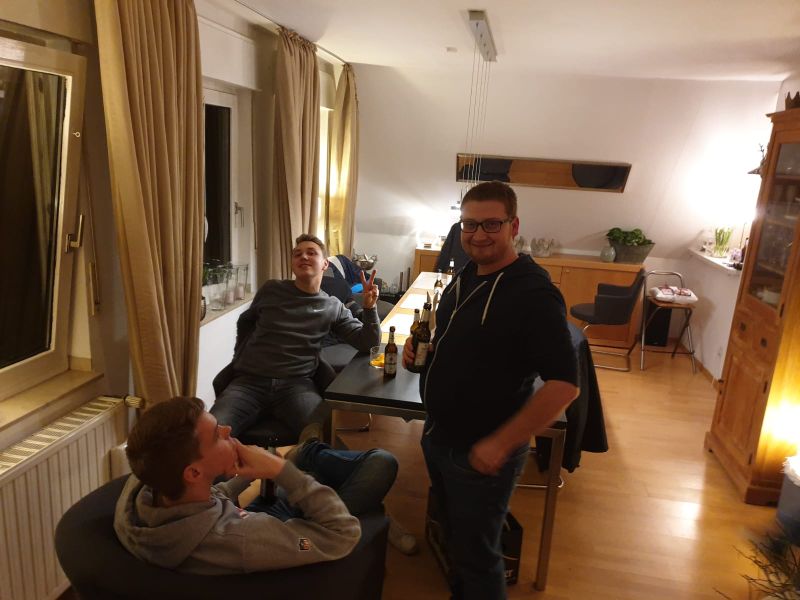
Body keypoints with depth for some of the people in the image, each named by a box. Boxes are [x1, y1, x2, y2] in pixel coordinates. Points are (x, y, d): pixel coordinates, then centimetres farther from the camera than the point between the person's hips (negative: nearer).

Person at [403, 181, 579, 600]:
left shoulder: (533, 293, -23)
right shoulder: (465, 277, 4)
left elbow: (563, 385, -25)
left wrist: (501, 444, -24)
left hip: (481, 454, -8)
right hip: (437, 436, 8)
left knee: (477, 554, 11)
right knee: (455, 536, 26)